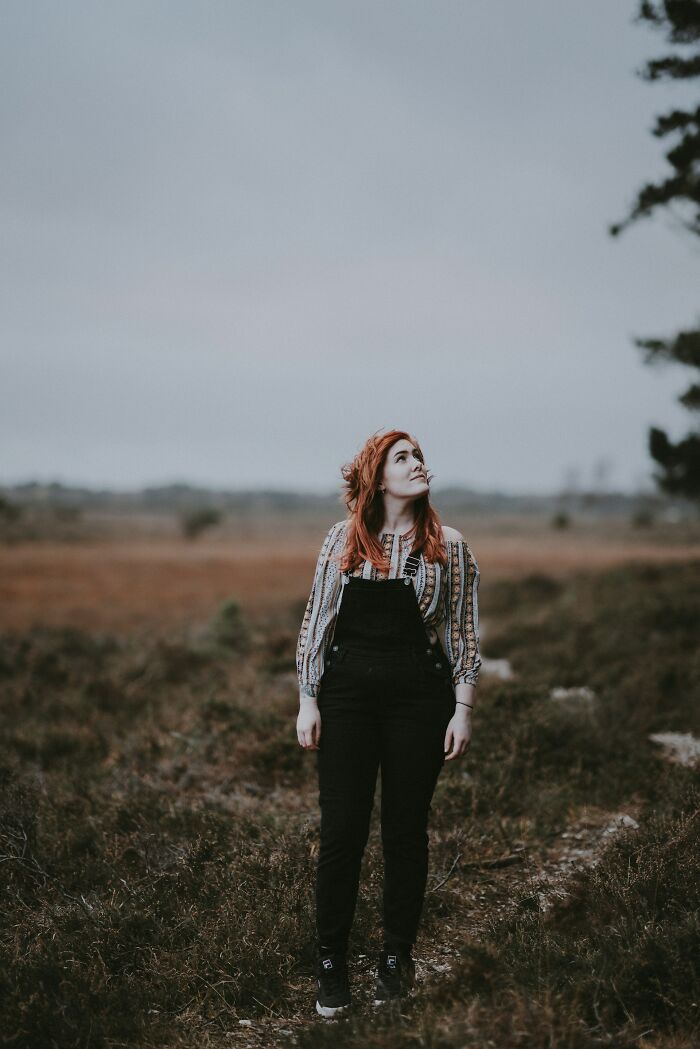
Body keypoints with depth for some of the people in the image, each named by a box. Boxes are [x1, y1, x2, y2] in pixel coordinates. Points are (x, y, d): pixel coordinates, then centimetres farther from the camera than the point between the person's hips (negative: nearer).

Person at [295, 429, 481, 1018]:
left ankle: (397, 958, 21)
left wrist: (463, 710, 0)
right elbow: (316, 622, 5)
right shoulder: (343, 540, 4)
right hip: (347, 693, 0)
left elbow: (464, 634, 5)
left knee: (407, 830, 7)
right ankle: (331, 964, 11)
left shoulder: (449, 547, 4)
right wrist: (307, 701, 0)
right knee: (341, 830, 0)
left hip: (418, 697, 0)